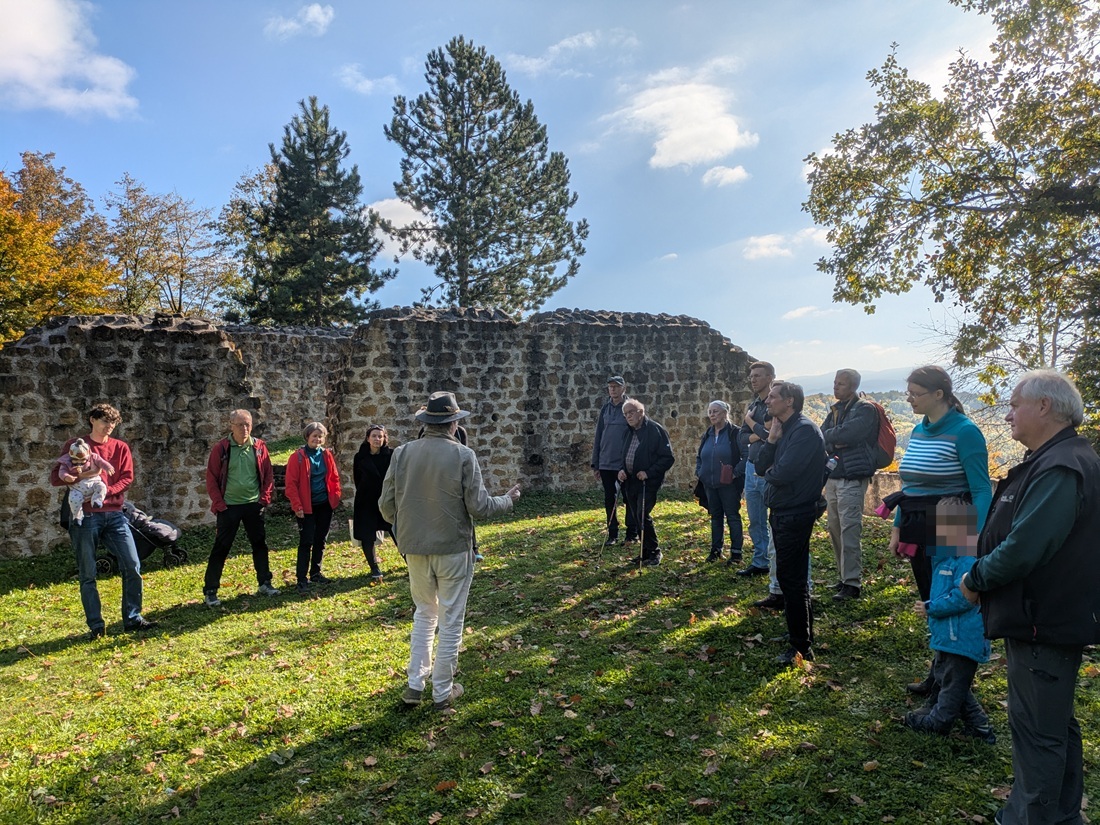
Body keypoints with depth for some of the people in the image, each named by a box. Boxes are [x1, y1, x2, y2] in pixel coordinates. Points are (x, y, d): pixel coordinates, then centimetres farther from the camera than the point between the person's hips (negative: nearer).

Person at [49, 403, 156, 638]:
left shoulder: (120, 447, 10)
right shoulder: (75, 446, 4)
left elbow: (127, 478, 2)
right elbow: (55, 477, 1)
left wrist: (105, 491, -14)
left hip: (114, 515, 2)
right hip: (84, 516, -2)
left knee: (133, 566, -2)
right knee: (87, 575, 3)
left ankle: (132, 618, 9)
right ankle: (95, 625, 13)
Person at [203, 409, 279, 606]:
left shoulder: (259, 447, 1)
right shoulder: (221, 449, -7)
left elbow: (268, 474, 6)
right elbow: (211, 479, -4)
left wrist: (265, 498, -2)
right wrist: (219, 504, -9)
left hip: (254, 505, 3)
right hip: (229, 507, -3)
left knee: (260, 544, 11)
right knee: (221, 548, 1)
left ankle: (265, 583, 25)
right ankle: (210, 591, 10)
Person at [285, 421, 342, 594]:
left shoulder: (326, 455, 4)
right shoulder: (298, 457, -10)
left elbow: (334, 477, 11)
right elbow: (291, 484, -12)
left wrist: (335, 496, 2)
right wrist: (297, 506, -15)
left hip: (325, 505, 5)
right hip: (307, 507, -5)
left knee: (320, 540, 13)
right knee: (306, 542, -5)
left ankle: (315, 573, 26)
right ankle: (302, 579, 2)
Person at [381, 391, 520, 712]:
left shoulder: (402, 453, -4)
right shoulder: (463, 455, -13)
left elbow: (386, 505, 0)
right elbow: (478, 506, -12)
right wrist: (507, 500, 7)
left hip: (415, 548, 4)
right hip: (453, 549, -3)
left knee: (424, 614, 22)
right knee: (450, 622, 11)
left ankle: (415, 685, 23)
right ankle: (443, 692, 20)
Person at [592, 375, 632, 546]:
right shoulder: (605, 408, 9)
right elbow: (598, 437, 11)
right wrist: (595, 464, 8)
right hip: (606, 463, 4)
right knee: (609, 500, 8)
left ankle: (632, 533, 19)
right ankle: (612, 534, 17)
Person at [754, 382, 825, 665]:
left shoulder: (805, 430, -18)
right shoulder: (784, 429, 12)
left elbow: (783, 473, -28)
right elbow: (762, 467, 7)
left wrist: (769, 472, -5)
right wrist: (772, 439, -6)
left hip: (794, 514, -10)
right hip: (781, 512, 10)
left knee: (791, 578, -3)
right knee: (791, 577, 19)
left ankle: (801, 647, 7)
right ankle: (800, 633, 33)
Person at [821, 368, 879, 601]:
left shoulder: (865, 410, -6)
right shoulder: (835, 410, 17)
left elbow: (846, 434, -19)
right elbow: (821, 438, 8)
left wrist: (828, 435, -2)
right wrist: (834, 443, -12)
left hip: (852, 479, -8)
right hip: (832, 477, 8)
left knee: (849, 532, -9)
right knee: (835, 530, 11)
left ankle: (852, 584, -4)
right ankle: (843, 577, 22)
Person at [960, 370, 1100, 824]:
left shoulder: (1060, 469, -23)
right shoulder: (1051, 460, 11)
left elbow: (1023, 548, -28)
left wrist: (977, 579, -13)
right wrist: (982, 574, 9)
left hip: (1044, 623, -11)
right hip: (1050, 617, 11)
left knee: (1036, 727, 2)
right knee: (1056, 723, 22)